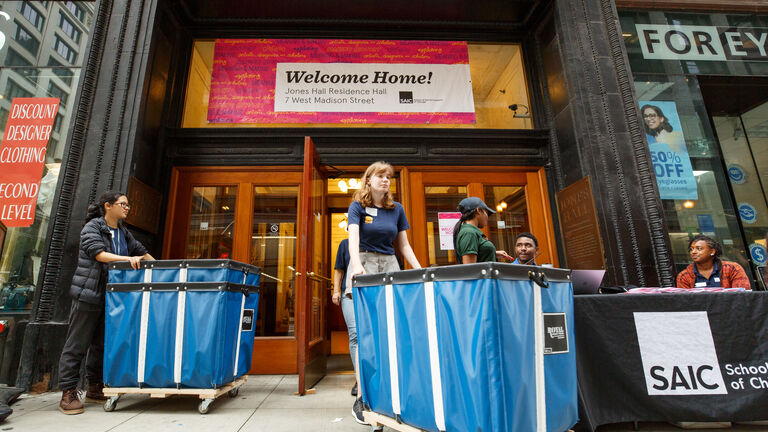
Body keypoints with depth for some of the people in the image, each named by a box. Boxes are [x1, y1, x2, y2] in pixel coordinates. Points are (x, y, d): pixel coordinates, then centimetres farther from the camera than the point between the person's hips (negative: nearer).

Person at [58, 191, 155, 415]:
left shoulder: (123, 232, 14)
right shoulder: (92, 228, -6)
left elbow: (141, 251, 18)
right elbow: (99, 254, -19)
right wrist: (128, 259, -30)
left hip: (112, 296, 7)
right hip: (89, 295, -6)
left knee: (102, 344, 12)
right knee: (77, 344, 1)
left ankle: (95, 388, 22)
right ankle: (68, 394, 10)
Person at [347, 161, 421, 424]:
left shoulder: (396, 209, 14)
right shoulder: (357, 206, 3)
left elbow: (403, 245, 14)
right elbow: (353, 237, -13)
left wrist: (420, 271, 2)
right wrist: (356, 265, -31)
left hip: (390, 265, 4)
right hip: (364, 265, -3)